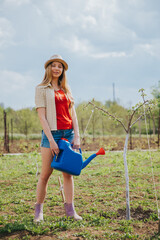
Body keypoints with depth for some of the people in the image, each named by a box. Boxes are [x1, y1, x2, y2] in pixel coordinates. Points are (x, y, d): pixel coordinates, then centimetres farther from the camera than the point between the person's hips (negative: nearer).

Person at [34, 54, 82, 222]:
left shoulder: (66, 90, 16)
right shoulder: (41, 89, 1)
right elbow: (41, 116, -7)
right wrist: (51, 139, -15)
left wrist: (76, 136, 0)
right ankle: (38, 210, 12)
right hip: (51, 133, -4)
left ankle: (70, 209, 11)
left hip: (68, 133, 5)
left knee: (68, 173, 5)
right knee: (45, 174, 0)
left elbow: (73, 114, 12)